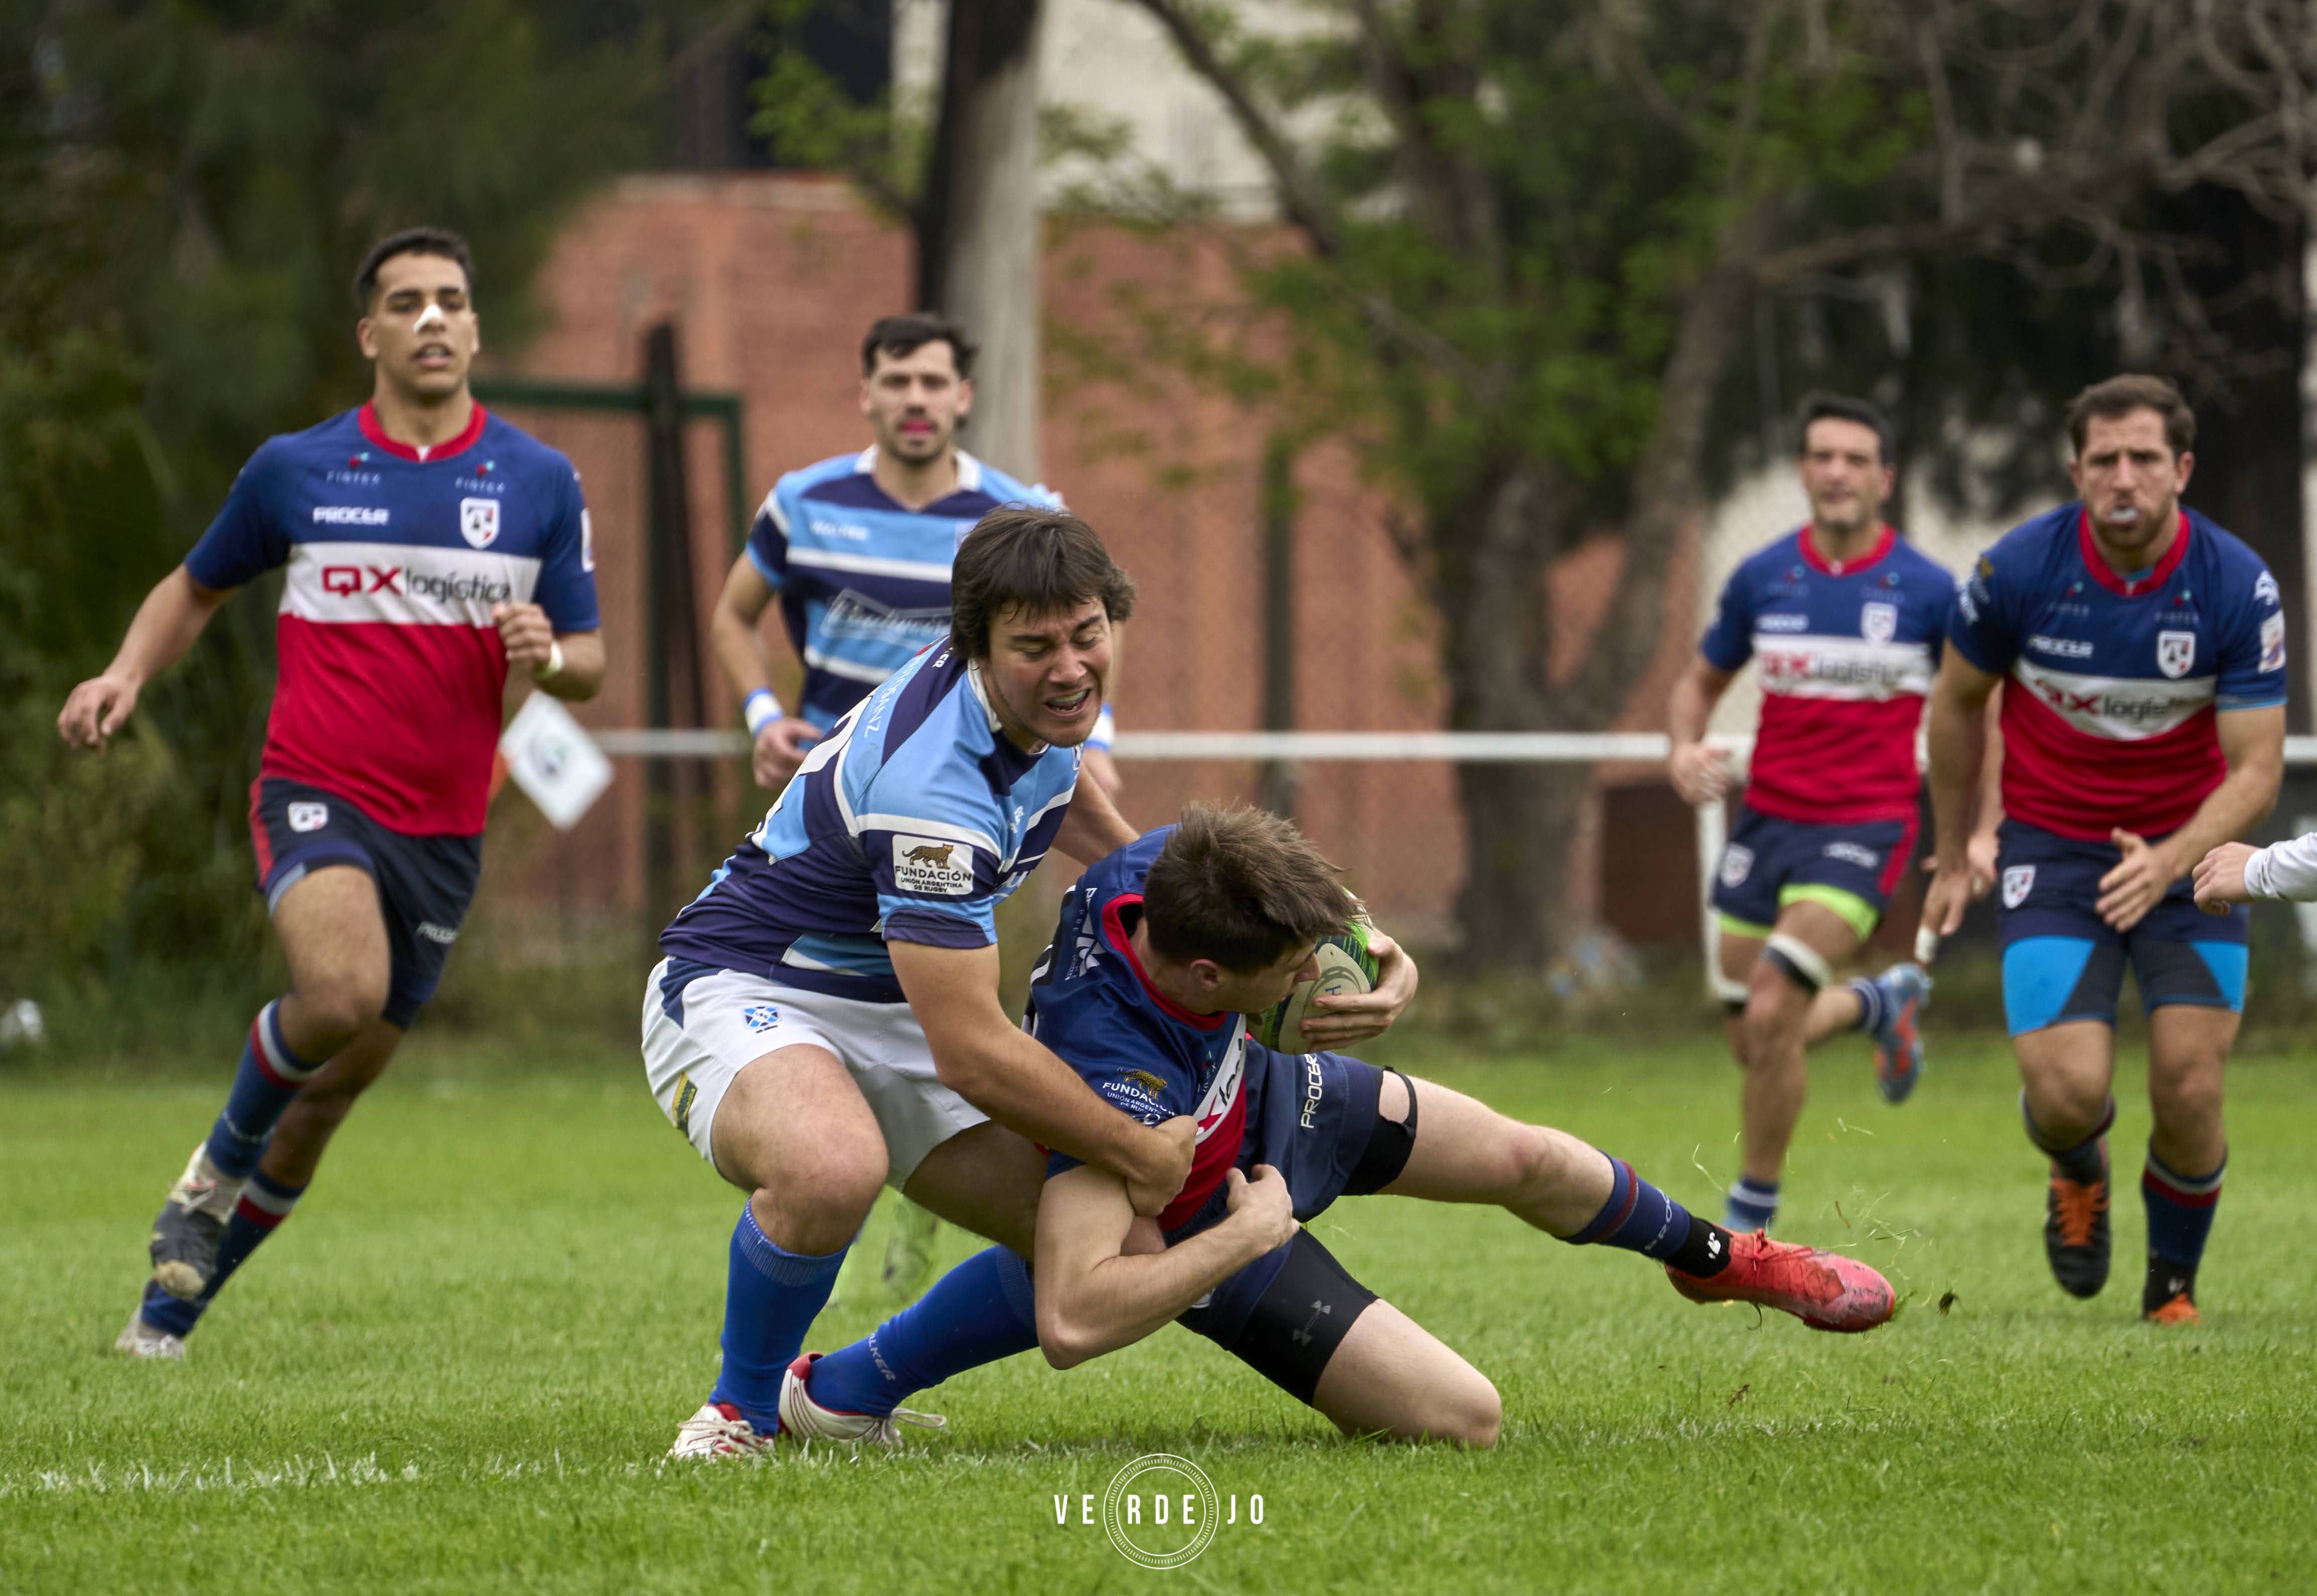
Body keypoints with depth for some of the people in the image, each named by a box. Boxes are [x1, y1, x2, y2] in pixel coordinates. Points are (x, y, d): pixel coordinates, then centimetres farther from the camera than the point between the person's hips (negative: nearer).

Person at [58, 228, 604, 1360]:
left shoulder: (539, 483, 5)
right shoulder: (295, 470, 2)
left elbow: (588, 661, 10)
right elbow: (197, 588, 18)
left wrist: (550, 656, -14)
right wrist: (127, 674, -1)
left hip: (443, 829, 3)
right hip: (316, 791, -3)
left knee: (326, 1097, 7)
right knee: (342, 991, -32)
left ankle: (175, 1302, 25)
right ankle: (219, 1166, -2)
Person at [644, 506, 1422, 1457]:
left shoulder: (1038, 706, -5)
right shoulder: (932, 784, -32)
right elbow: (973, 1055, -29)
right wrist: (1143, 1154, -18)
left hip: (892, 1017, 9)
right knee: (831, 1171, -43)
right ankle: (741, 1412, -16)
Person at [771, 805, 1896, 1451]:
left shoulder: (1157, 870, -28)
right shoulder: (1111, 1079, -48)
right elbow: (1071, 1323, -52)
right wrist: (1249, 1232, -40)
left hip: (1270, 1095, 7)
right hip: (1204, 1224, -7)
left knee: (1529, 1162, 16)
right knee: (1461, 1420, -10)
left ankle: (1719, 1258, 49)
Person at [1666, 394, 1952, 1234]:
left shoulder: (1926, 590, -6)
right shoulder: (1761, 579, 2)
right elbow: (1702, 679, 15)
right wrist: (1685, 749, -7)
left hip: (1863, 826, -4)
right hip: (1767, 815, 4)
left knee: (1771, 1018, -19)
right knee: (1754, 1039, 8)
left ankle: (1751, 1214, -1)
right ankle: (1881, 1001, 40)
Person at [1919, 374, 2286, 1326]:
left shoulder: (2238, 587, -16)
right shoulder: (2019, 569, -15)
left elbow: (2256, 770, -13)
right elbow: (1956, 703, 4)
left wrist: (2170, 861, -30)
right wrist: (1953, 856, 12)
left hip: (2187, 850, 0)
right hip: (2051, 848, 0)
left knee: (2190, 1096, -10)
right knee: (2069, 1092, -15)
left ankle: (2173, 1285, 19)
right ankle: (2079, 1176, 24)